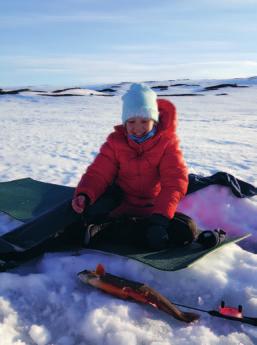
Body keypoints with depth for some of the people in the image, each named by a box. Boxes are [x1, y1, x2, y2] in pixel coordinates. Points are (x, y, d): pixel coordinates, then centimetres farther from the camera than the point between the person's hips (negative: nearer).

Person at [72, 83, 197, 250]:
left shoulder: (167, 142, -10)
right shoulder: (115, 141, -4)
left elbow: (174, 181, -20)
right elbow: (98, 173, -9)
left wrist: (161, 214, -36)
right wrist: (84, 194, -32)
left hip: (154, 208, 0)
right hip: (122, 205, 1)